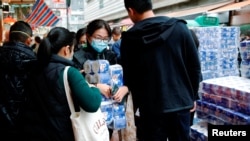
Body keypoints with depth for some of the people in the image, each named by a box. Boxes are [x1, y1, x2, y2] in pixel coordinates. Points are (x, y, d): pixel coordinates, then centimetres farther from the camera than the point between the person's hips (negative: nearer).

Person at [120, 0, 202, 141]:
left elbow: (129, 76, 1)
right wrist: (192, 96, 11)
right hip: (180, 102, 1)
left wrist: (138, 103, 13)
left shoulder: (129, 38, -6)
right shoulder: (179, 27, -3)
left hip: (150, 107, -1)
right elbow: (195, 66, -1)